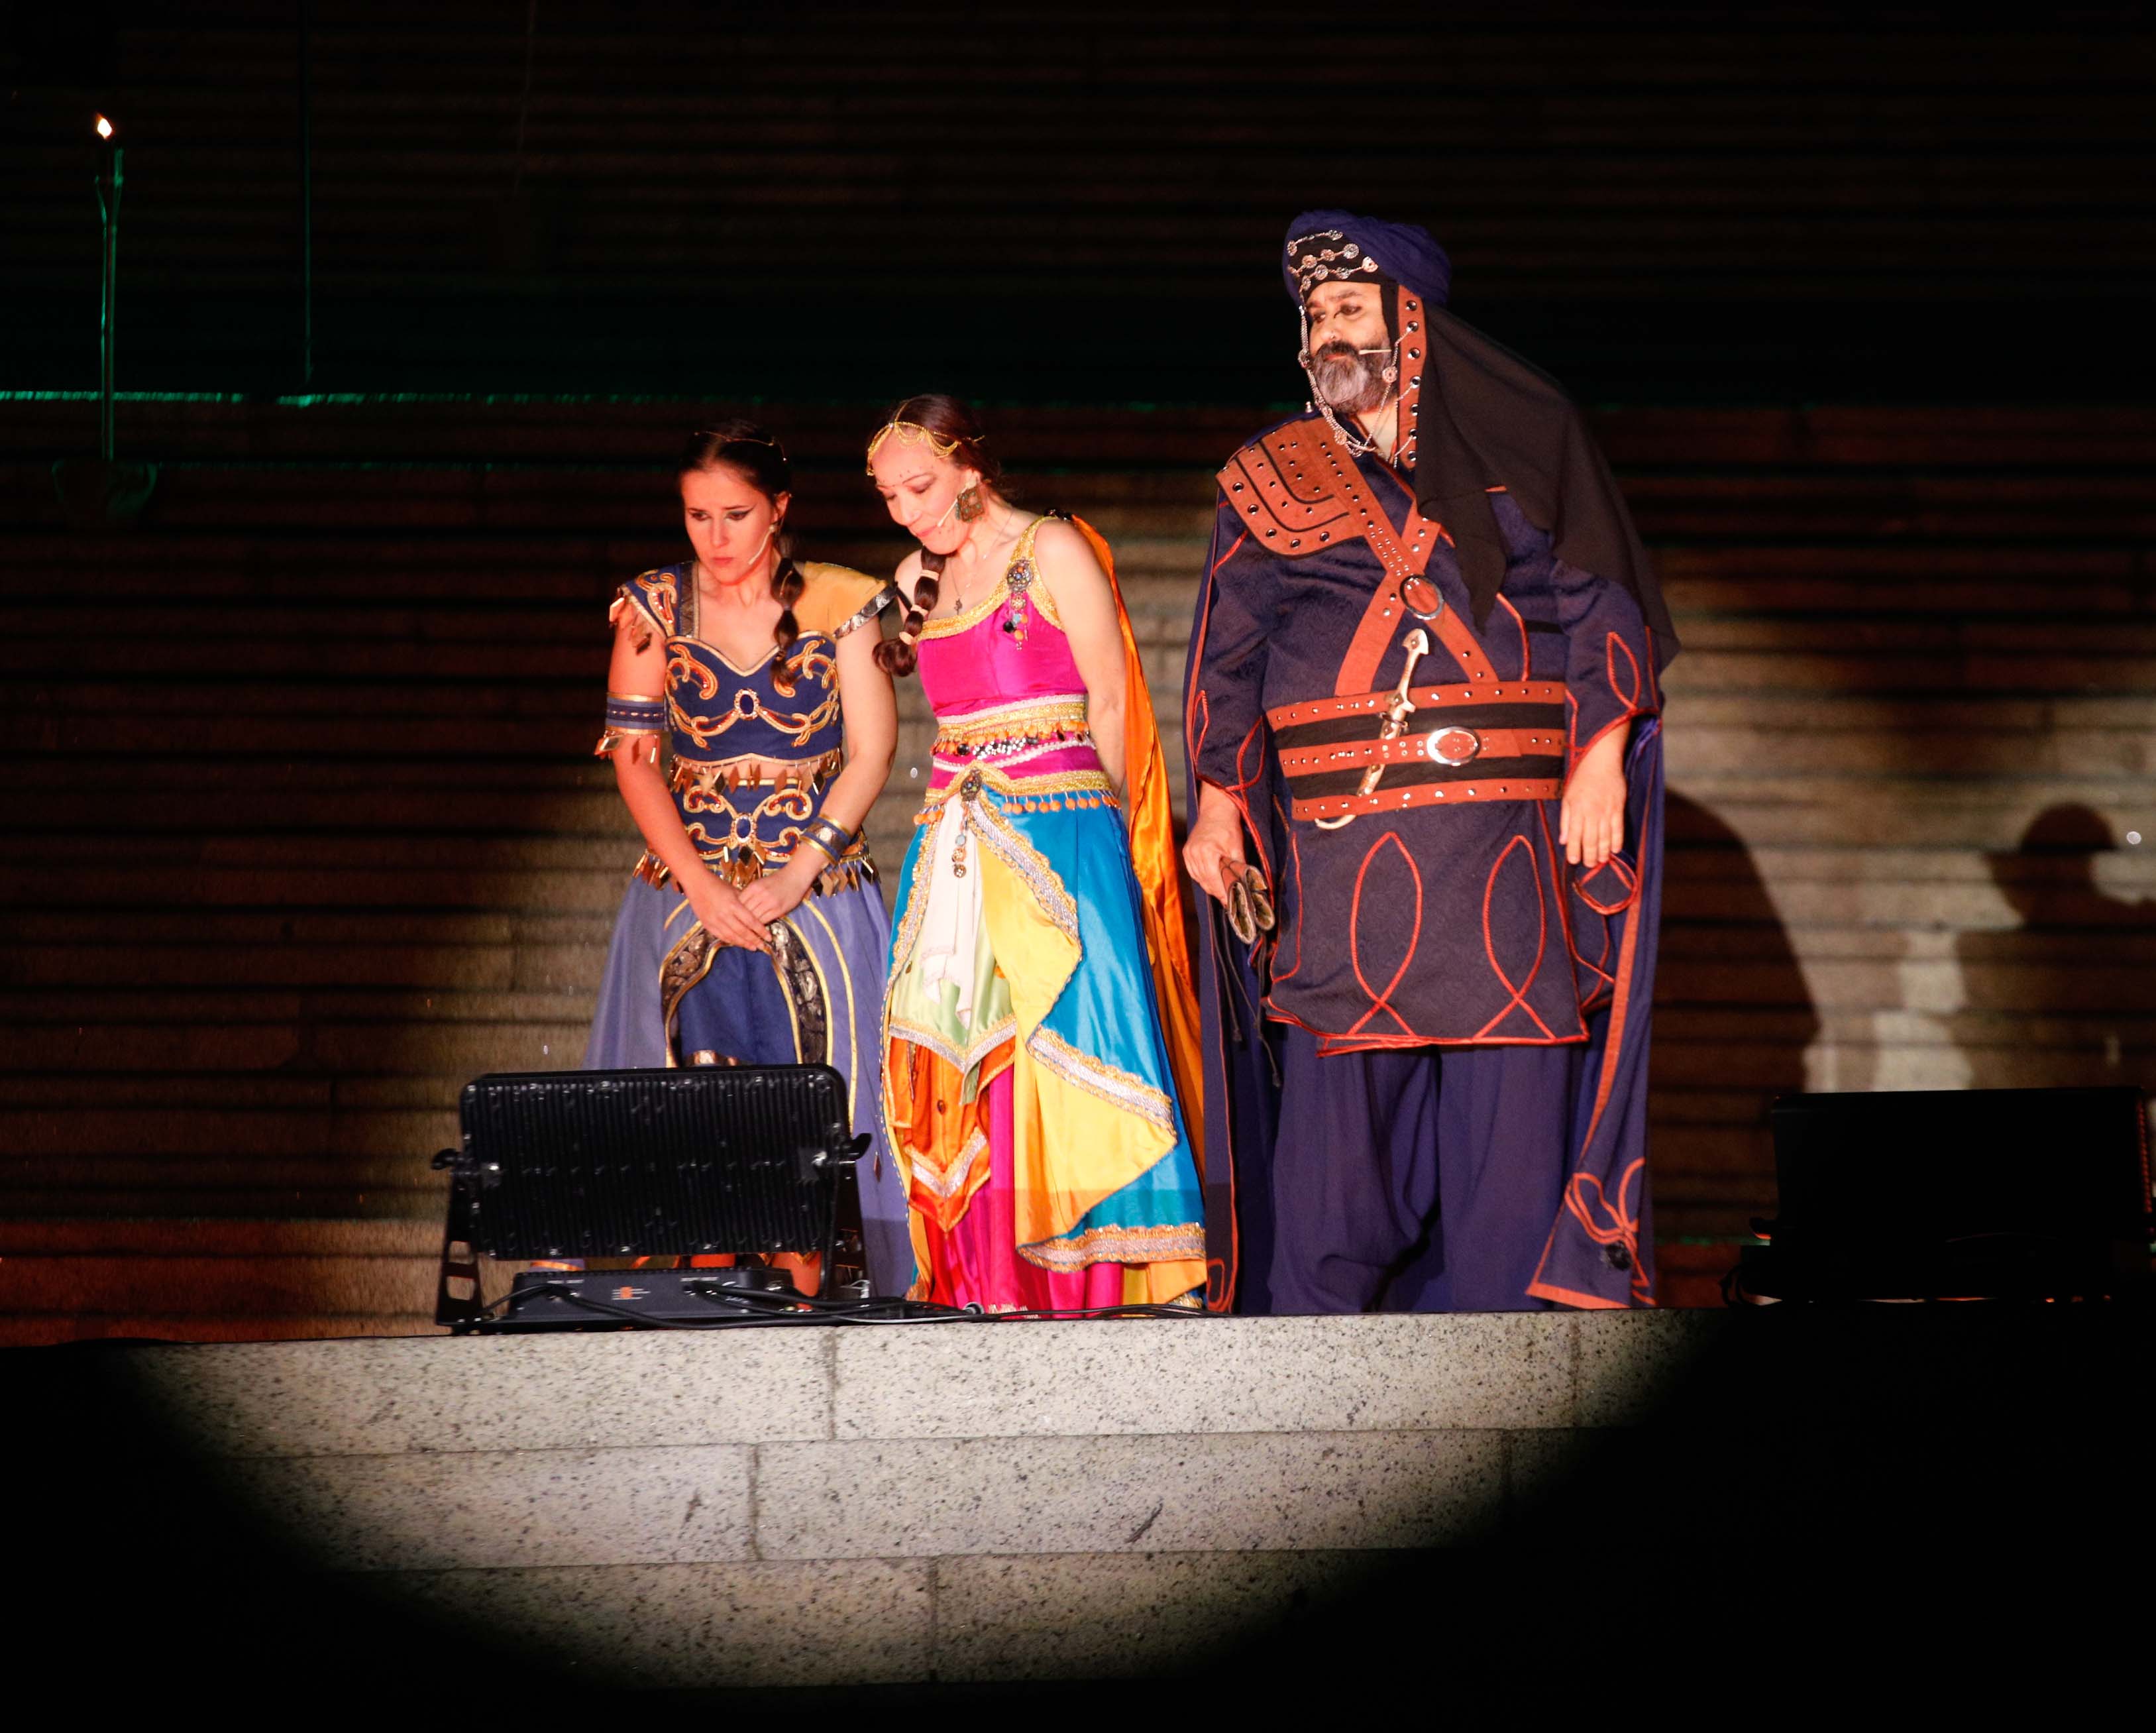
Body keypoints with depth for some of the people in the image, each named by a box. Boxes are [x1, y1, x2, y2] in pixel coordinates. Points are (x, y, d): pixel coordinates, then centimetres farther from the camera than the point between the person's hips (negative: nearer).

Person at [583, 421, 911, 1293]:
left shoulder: (840, 605, 2)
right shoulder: (654, 607, 5)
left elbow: (871, 756, -1)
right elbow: (635, 756, 2)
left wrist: (793, 878, -12)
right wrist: (704, 888, -10)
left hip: (818, 889, -1)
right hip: (690, 896, 1)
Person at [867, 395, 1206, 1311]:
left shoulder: (1054, 551, -3)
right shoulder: (918, 578, 15)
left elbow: (1110, 700, -1)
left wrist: (1089, 815, 6)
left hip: (1062, 831, -6)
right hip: (956, 848, 6)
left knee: (1068, 1032, -13)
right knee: (959, 1058, -1)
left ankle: (1119, 1281, -12)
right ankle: (986, 1289, 0)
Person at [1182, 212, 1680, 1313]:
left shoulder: (1518, 449, 11)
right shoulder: (1271, 481, 14)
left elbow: (1603, 610, 8)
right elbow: (1227, 658, 15)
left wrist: (1602, 755, -5)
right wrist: (1216, 803, 5)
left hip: (1508, 848, 0)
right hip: (1342, 846, 0)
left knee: (1509, 1108, -4)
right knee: (1336, 1110, -6)